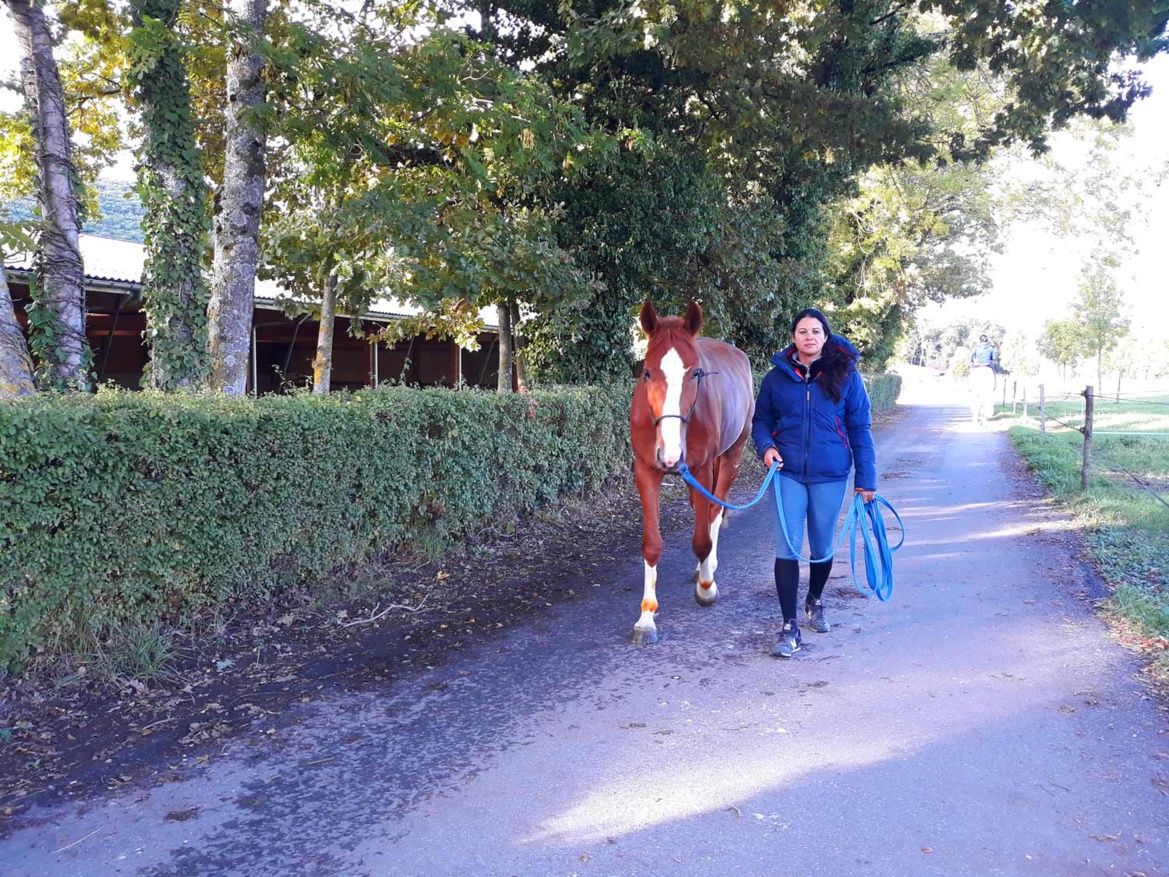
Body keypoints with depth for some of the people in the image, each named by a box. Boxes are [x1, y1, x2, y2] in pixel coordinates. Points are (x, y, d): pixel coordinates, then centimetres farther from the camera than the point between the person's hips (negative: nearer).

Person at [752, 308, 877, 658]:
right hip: (789, 474, 0)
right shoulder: (777, 376, 1)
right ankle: (789, 627, 0)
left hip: (830, 475, 0)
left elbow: (860, 428, 0)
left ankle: (815, 601, 42)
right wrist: (766, 446, -12)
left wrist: (866, 478, -2)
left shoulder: (845, 375, -2)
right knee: (787, 547, -6)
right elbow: (761, 420, 10)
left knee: (822, 546, 15)